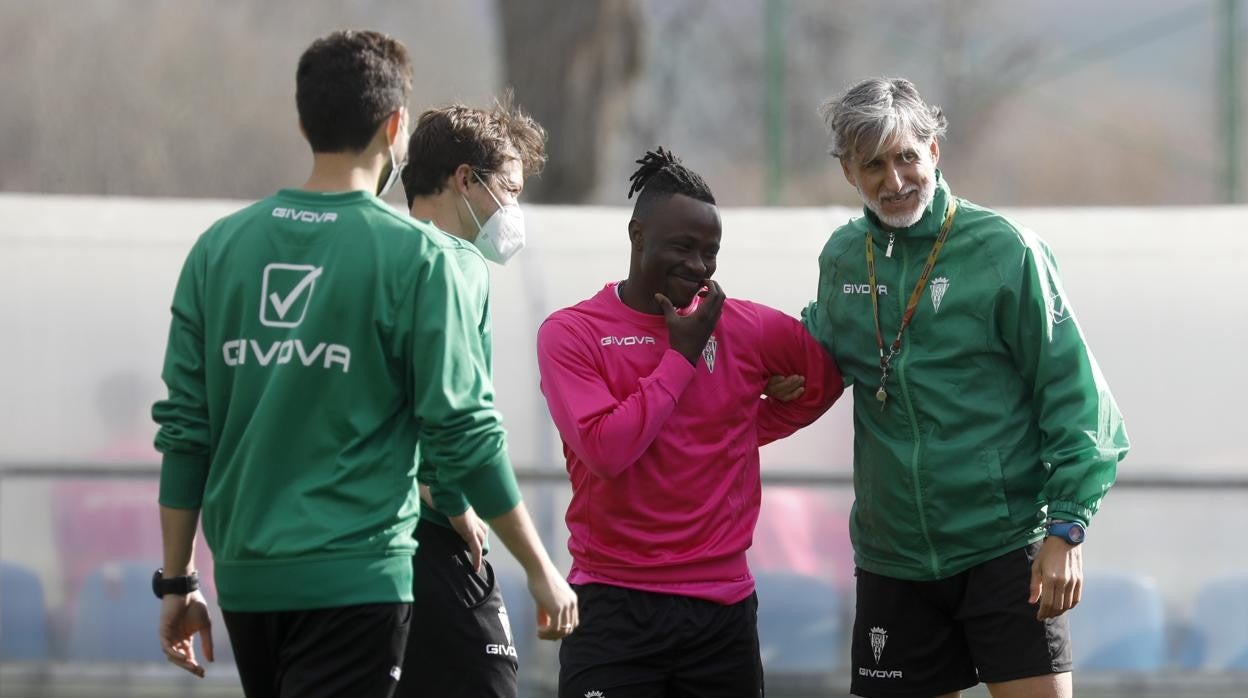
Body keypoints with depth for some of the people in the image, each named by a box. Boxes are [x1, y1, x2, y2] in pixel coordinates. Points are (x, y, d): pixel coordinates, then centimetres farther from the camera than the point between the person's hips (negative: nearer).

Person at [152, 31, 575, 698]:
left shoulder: (220, 247, 5)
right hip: (355, 580, -5)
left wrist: (176, 582, 13)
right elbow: (464, 434, -7)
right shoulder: (415, 257, -8)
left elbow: (183, 429, 6)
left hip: (245, 580, 5)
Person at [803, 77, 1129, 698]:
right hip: (894, 557, 5)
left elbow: (1069, 388, -7)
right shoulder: (842, 258, 8)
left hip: (1005, 547, -5)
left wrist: (1066, 527, -14)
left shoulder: (1002, 250, -7)